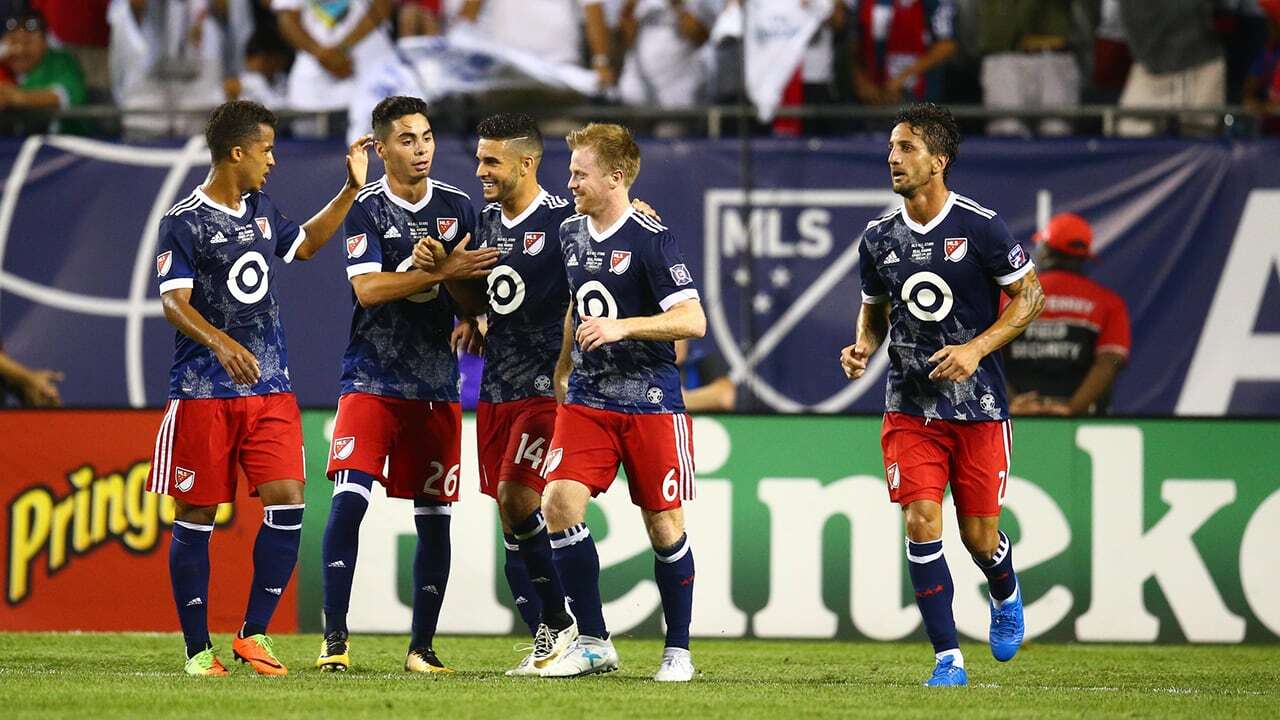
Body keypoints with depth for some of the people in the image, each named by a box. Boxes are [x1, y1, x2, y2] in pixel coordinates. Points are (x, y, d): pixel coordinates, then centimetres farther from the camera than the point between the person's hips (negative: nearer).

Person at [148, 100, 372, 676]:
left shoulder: (261, 209, 13)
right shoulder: (184, 222, -9)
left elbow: (305, 244, 33)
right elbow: (173, 301, -17)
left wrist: (352, 188, 28)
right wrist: (220, 343, -33)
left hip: (270, 390, 6)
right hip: (203, 392, -6)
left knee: (286, 501, -8)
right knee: (196, 516, 0)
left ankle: (254, 633, 3)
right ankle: (198, 647, 9)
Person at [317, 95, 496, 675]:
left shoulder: (457, 208, 8)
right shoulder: (366, 209, -2)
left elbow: (475, 304, 7)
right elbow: (367, 288, -16)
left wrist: (451, 278, -14)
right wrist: (443, 272, -21)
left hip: (436, 386, 3)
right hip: (372, 380, -3)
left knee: (434, 516, 3)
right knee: (348, 499, -16)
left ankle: (422, 645, 12)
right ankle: (335, 638, -11)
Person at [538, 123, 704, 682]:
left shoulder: (651, 240, -12)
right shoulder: (572, 234, 9)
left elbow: (693, 321, -18)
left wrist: (622, 327, -26)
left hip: (650, 403, -5)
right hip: (587, 400, 5)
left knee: (664, 526, 0)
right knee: (559, 504, -12)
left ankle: (678, 651, 16)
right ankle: (593, 643, -2)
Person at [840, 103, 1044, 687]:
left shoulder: (981, 228, -10)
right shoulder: (878, 238, 3)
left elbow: (1029, 296, -3)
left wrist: (977, 348, -16)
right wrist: (863, 347, -3)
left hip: (978, 404, -3)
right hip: (909, 408, 3)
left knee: (979, 536, 3)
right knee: (921, 523, -12)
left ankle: (1005, 595, 40)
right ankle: (948, 659, -5)